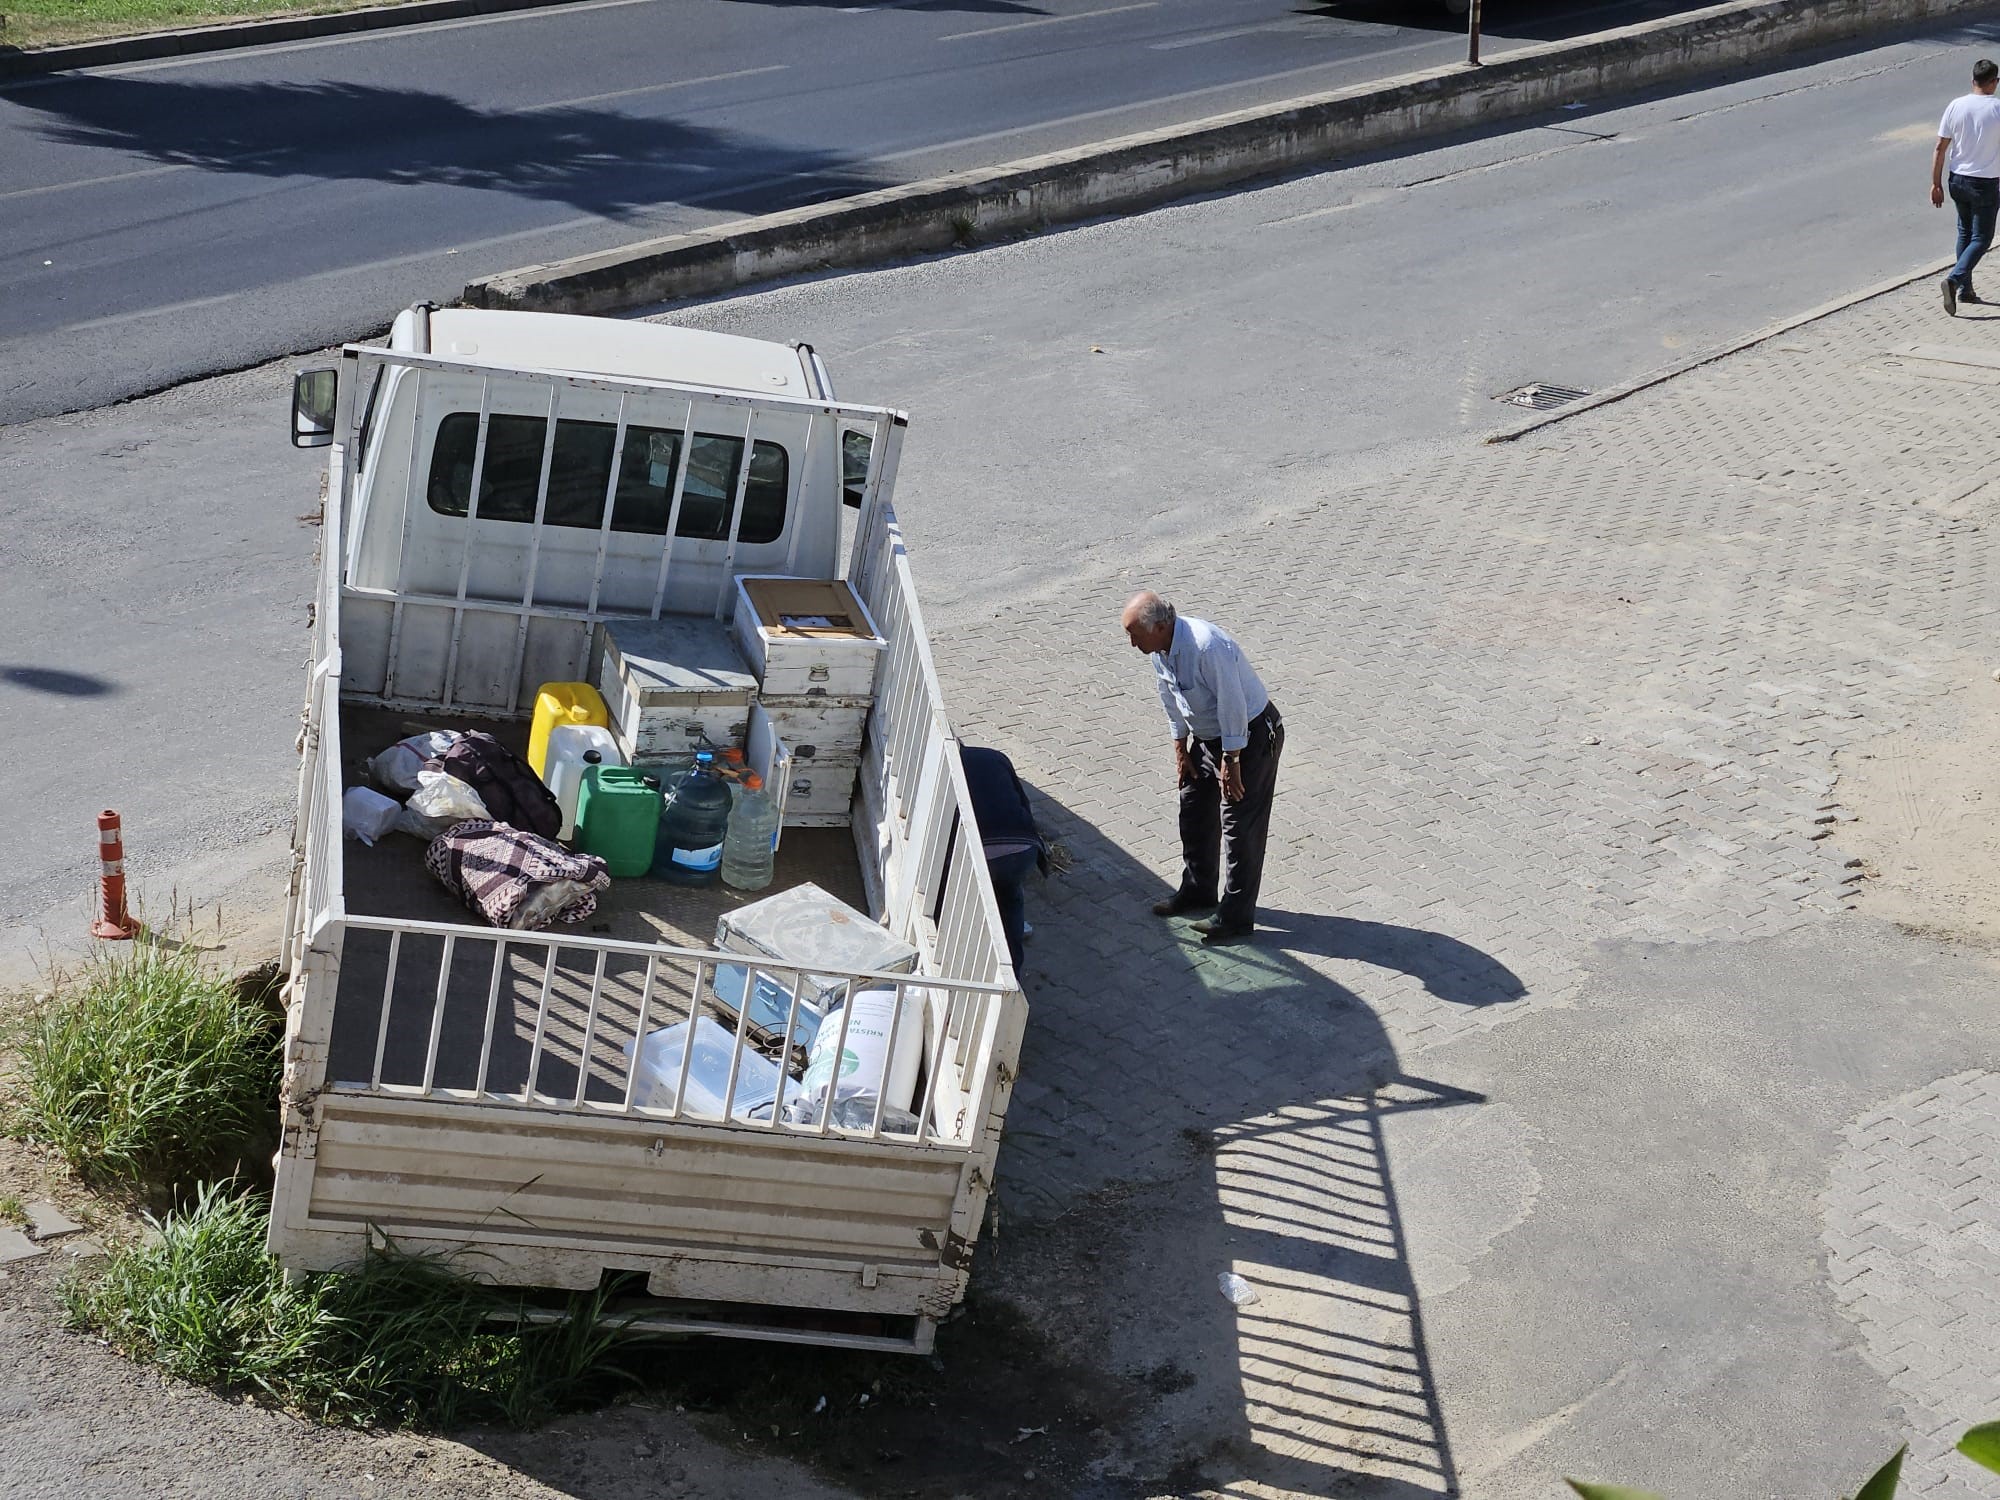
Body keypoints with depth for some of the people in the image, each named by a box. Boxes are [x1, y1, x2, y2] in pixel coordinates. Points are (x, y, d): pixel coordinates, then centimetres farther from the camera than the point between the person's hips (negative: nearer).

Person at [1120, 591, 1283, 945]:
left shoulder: (1208, 647, -34)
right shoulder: (1159, 650, -8)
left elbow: (1232, 706, -28)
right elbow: (1171, 699, 7)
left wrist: (1230, 763, -22)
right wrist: (1180, 749, 10)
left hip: (1250, 735, -9)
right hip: (1206, 736, 9)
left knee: (1240, 826, -3)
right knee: (1194, 813, 18)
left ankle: (1235, 916, 4)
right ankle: (1197, 890, 36)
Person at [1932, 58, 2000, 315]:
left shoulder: (1955, 106, -4)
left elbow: (1940, 148, -3)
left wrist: (1936, 184, 4)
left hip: (1958, 180, 4)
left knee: (1965, 232, 20)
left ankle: (1965, 289, 23)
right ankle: (1954, 278, -18)